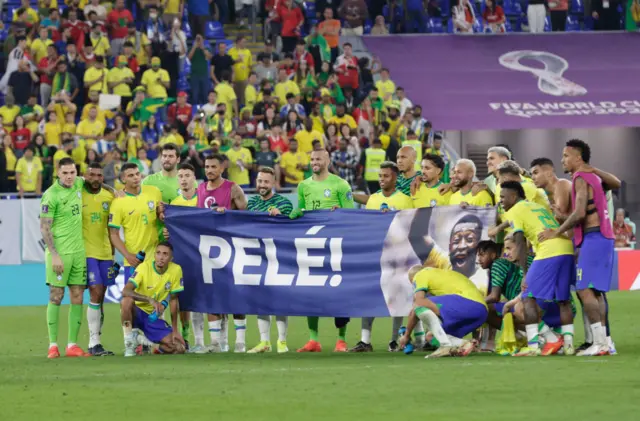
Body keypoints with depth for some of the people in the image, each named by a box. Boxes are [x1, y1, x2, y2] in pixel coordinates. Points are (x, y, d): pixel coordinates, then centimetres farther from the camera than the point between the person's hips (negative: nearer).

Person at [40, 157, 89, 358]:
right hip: (59, 252, -6)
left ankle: (72, 345, 7)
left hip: (78, 250, 6)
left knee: (77, 298, 4)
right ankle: (53, 345, 0)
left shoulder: (78, 184, 7)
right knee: (56, 296, -4)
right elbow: (44, 227, -12)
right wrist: (54, 255, -18)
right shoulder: (51, 195, -11)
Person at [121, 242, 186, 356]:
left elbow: (173, 300, 1)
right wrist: (150, 300, -44)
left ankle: (142, 339, 11)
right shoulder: (144, 267, -17)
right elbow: (125, 291, -31)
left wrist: (175, 330, 0)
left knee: (179, 348, -16)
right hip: (137, 313, -3)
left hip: (153, 317, 3)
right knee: (127, 301, -39)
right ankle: (129, 343, -17)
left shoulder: (176, 270, -9)